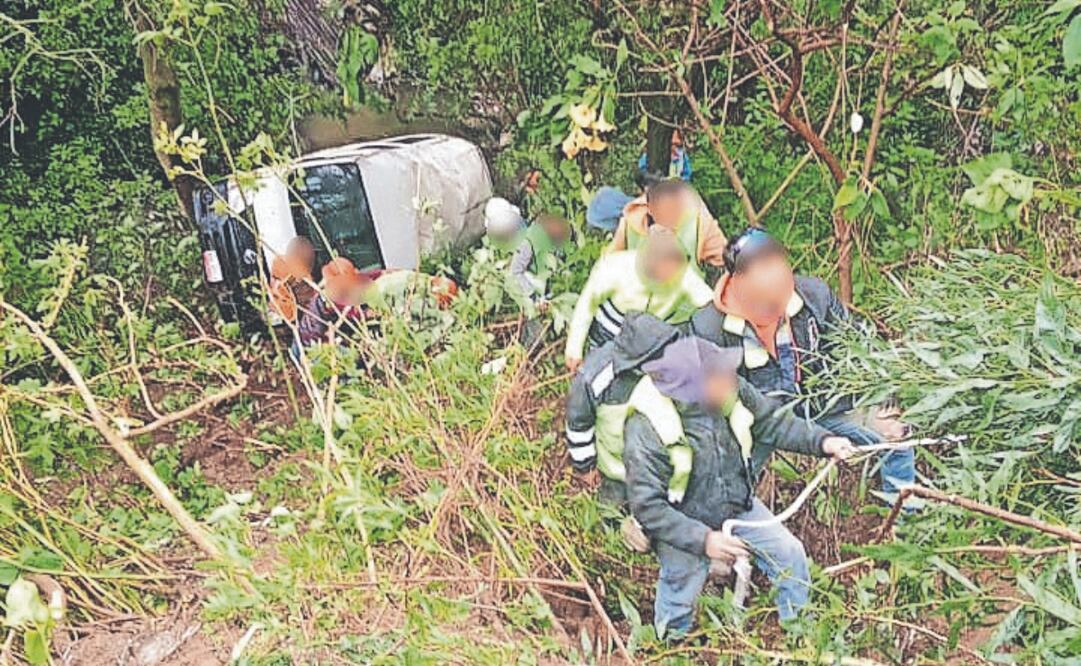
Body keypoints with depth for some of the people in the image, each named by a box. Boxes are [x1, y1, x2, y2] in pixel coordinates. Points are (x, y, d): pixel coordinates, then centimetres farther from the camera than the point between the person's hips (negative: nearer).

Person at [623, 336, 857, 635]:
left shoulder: (733, 392, -20)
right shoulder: (647, 431, -35)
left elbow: (772, 422, -2)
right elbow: (648, 507, -29)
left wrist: (822, 441, -15)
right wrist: (703, 539, -34)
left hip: (739, 506, 5)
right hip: (681, 524, -5)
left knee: (790, 553, 6)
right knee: (682, 590, -3)